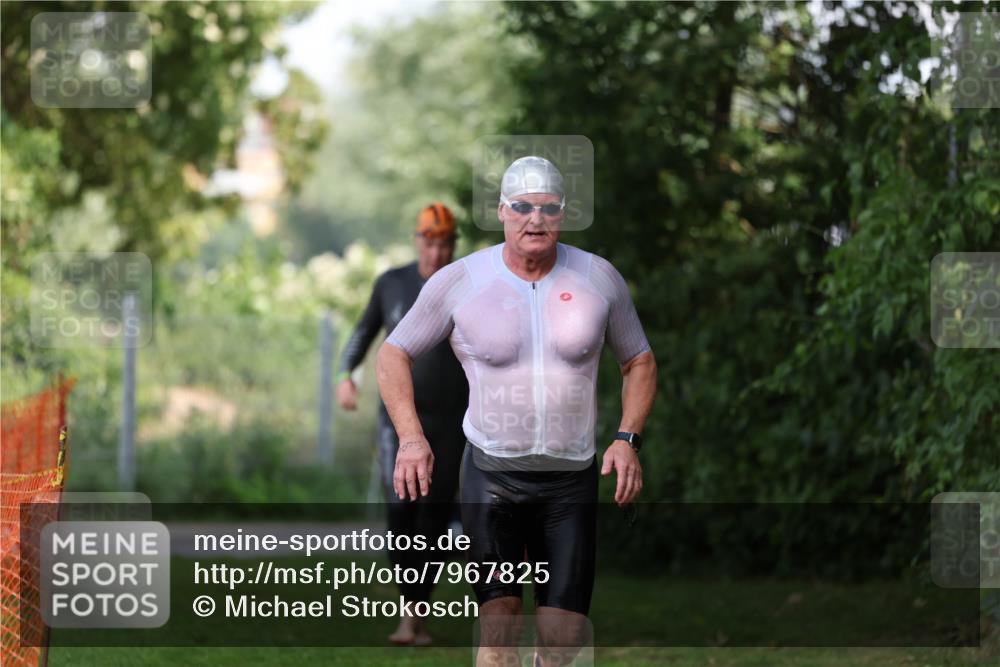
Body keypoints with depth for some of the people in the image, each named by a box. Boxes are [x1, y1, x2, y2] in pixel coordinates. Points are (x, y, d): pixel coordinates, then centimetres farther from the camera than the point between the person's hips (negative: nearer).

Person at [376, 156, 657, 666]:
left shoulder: (599, 278, 3)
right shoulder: (458, 281, -2)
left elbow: (639, 361, 15)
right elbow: (393, 355, 7)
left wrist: (627, 438, 0)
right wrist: (411, 438, -8)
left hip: (572, 480, 2)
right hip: (491, 473, -2)